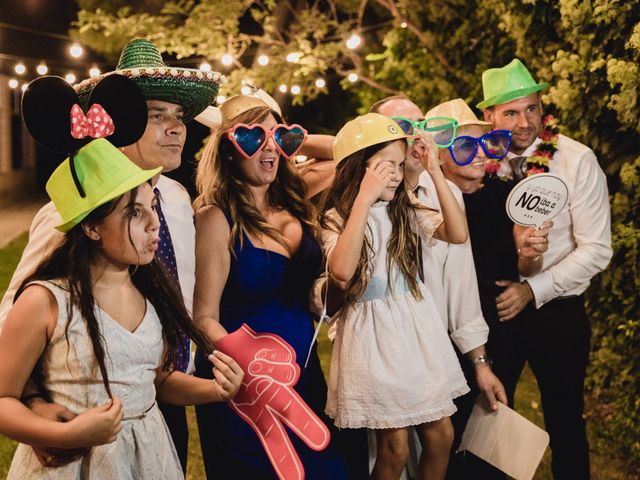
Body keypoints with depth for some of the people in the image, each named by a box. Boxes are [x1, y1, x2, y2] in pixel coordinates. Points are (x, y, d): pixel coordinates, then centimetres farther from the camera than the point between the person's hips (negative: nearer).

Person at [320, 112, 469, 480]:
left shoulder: (405, 211, 7)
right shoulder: (337, 218, -8)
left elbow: (458, 234, -6)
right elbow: (342, 272, -28)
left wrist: (436, 173, -11)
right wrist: (365, 198, -27)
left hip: (419, 325, 5)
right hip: (375, 332, -5)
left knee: (441, 435, 8)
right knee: (395, 449, -2)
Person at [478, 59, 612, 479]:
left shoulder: (578, 161, -13)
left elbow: (596, 250, -15)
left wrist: (533, 290, -21)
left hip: (556, 309, -3)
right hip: (495, 306, 3)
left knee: (564, 420, 10)